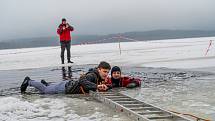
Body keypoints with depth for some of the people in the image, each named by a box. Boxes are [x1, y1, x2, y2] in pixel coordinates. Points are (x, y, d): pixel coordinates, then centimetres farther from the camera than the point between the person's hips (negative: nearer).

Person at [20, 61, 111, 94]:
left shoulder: (100, 78, -6)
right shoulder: (92, 75, -34)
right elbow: (82, 81, -53)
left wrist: (103, 88, -10)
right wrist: (97, 86, -61)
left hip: (69, 84, 8)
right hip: (65, 88, -8)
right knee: (44, 90, 15)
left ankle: (45, 83, 62)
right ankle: (28, 82, 34)